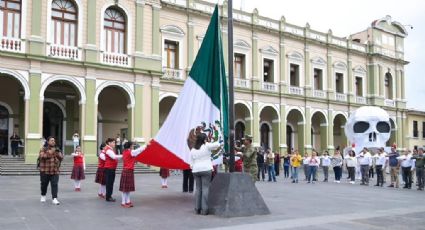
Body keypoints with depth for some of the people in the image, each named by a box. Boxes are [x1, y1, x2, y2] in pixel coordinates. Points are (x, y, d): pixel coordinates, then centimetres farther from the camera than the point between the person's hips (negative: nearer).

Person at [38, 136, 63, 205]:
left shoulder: (57, 149, 13)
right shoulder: (43, 149, 1)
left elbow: (61, 158, 6)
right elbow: (41, 157, -15)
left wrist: (58, 154, -13)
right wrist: (49, 153, -21)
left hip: (55, 171, 2)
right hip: (45, 171, -2)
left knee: (54, 185, -9)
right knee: (44, 184, 11)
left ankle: (54, 198, -10)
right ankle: (43, 196, 34)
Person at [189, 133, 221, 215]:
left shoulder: (192, 150, 7)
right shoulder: (206, 146, -7)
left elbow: (191, 163, 8)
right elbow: (217, 144, -9)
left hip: (196, 171, 5)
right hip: (206, 169, -5)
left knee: (198, 189, 10)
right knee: (205, 188, -3)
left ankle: (197, 209, 12)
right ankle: (204, 209, -5)